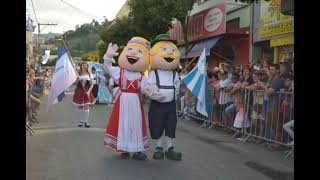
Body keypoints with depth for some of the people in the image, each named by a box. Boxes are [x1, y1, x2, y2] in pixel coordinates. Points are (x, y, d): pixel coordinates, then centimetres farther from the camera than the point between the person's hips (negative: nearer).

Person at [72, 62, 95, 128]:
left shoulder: (89, 74, 4)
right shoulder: (78, 74, 4)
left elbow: (92, 84, 1)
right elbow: (75, 82, 3)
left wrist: (89, 91, -12)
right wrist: (78, 79, -17)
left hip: (87, 91, -1)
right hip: (79, 91, 1)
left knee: (86, 106, -7)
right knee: (80, 107, 5)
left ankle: (86, 122, -2)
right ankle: (80, 121, 16)